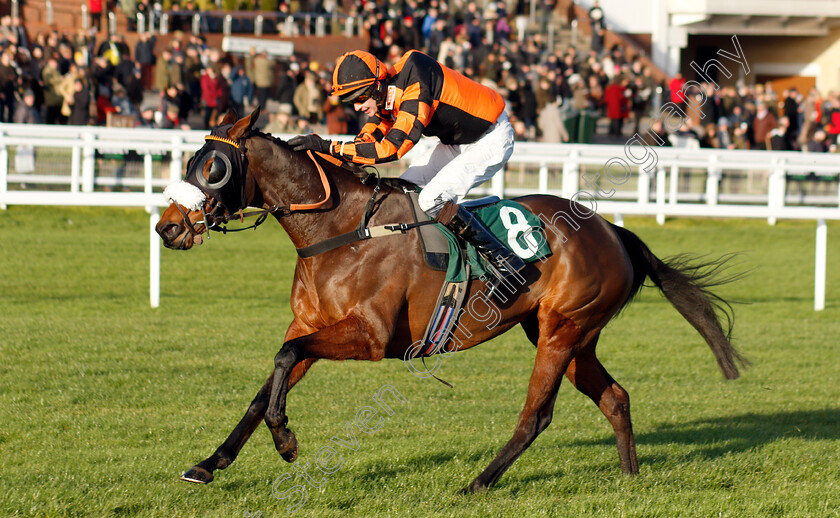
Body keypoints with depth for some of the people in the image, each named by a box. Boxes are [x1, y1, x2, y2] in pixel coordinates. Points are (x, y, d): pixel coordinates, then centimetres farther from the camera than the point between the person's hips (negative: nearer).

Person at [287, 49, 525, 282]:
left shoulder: (414, 91, -32)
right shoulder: (384, 96, -4)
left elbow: (390, 149, -38)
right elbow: (368, 139, 1)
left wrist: (328, 147, -39)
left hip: (492, 139, -10)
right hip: (458, 140, 10)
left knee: (432, 199, -22)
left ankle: (502, 259, -17)